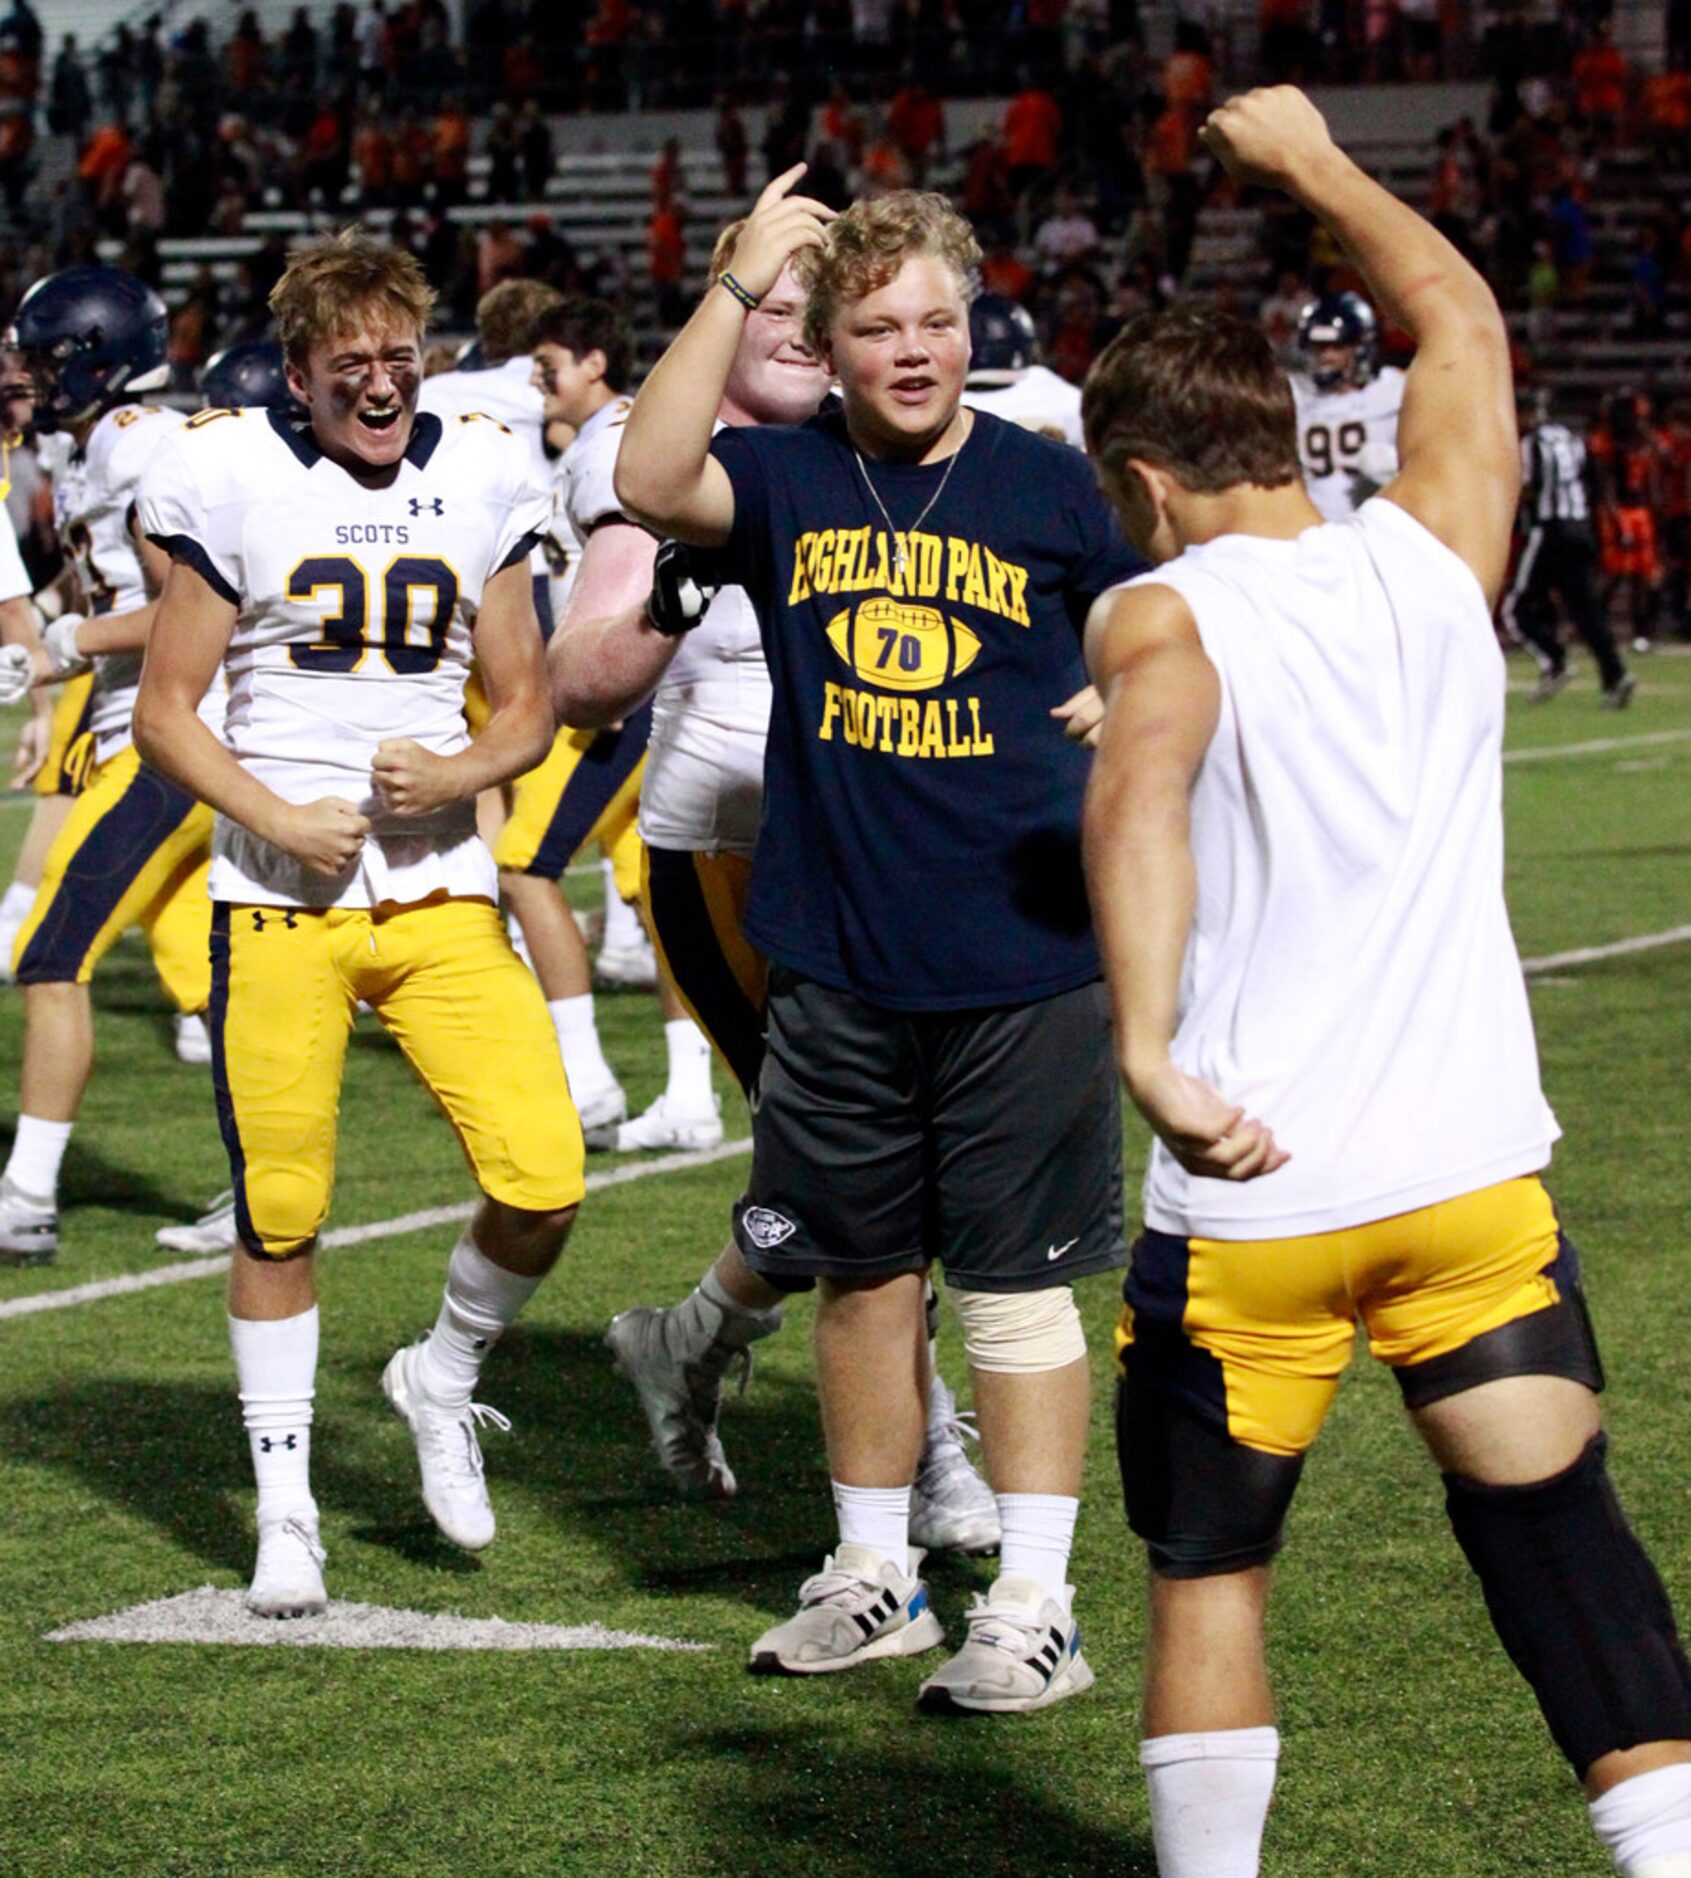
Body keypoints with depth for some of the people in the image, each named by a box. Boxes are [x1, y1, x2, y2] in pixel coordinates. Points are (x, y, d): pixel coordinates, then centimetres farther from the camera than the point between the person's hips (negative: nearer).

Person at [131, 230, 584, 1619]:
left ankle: (443, 1380, 20)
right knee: (280, 1214, 1)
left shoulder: (478, 485, 8)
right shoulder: (235, 484, -1)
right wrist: (280, 820, -12)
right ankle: (286, 1512, 17)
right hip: (279, 901, -2)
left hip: (441, 893, 2)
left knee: (543, 1185, -10)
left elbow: (528, 710, 14)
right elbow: (166, 715, 2)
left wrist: (456, 773, -7)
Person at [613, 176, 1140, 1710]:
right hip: (838, 966, 2)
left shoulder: (1048, 486, 1)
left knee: (1017, 1286, 1)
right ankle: (875, 1576, 28)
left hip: (1024, 965, -2)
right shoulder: (785, 482, 2)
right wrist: (740, 281, -21)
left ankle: (1036, 1606, 9)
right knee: (861, 1276, 13)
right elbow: (651, 481, -19)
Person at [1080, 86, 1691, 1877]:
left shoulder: (1161, 614, -5)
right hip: (1477, 1175, 3)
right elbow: (1460, 315, 24)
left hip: (1249, 1200, -3)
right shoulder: (1429, 553, 6)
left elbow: (1140, 783, -28)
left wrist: (1148, 1043, -37)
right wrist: (1313, 160, 37)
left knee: (1206, 1575, 13)